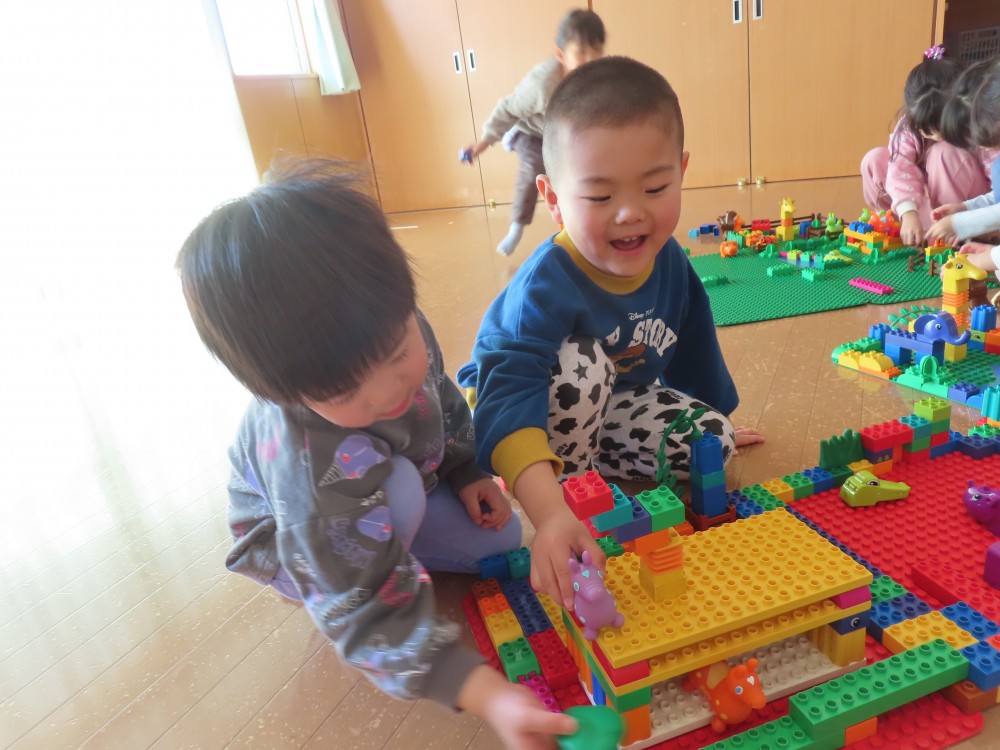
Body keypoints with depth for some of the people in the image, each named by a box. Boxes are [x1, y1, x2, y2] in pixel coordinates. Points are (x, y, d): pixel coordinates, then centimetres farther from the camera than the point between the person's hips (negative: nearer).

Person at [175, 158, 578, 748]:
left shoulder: (400, 331, -26)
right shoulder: (314, 468, -45)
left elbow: (443, 402, -1)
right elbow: (365, 612, -40)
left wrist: (467, 471, -6)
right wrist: (485, 693, -48)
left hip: (377, 498, 7)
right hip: (295, 544, -6)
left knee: (503, 538, -3)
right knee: (400, 487, -37)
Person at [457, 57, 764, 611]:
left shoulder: (668, 260, -14)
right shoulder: (546, 285, -38)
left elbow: (691, 346, 5)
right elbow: (508, 393, -50)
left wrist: (713, 422, 19)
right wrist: (551, 514, -63)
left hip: (612, 403, 7)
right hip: (523, 410, -6)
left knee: (710, 442, -5)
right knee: (579, 367, -36)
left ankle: (591, 458, 3)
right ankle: (573, 482, -12)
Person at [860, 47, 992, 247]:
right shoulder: (909, 125, -18)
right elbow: (901, 169, -31)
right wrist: (908, 213, -45)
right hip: (924, 198, 3)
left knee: (944, 153, -31)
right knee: (874, 160, -14)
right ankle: (894, 220, -9)